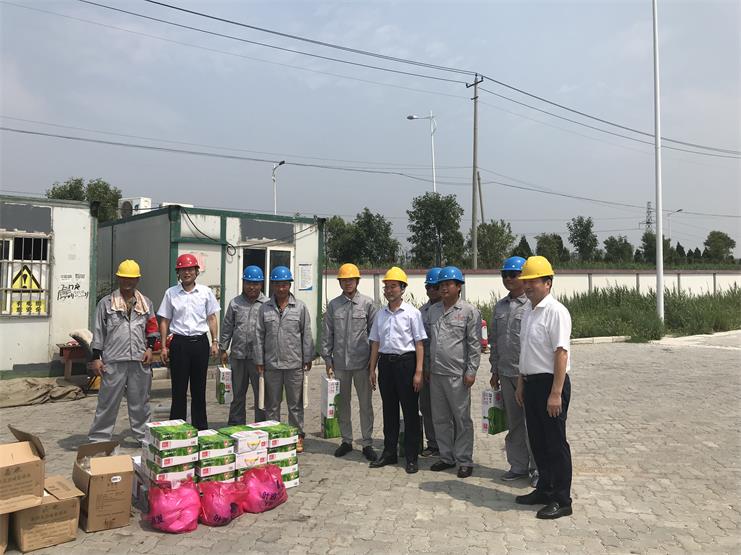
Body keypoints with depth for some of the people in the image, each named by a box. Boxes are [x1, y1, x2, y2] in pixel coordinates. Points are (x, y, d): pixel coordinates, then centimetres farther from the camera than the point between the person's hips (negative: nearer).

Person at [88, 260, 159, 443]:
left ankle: (143, 436, 23)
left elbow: (152, 328, 15)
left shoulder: (146, 303, 10)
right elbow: (99, 331, 2)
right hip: (114, 361, -2)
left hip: (140, 360, 3)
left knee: (140, 401, 12)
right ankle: (98, 438, 14)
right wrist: (95, 358, -2)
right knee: (108, 401, 3)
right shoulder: (106, 303, 2)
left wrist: (149, 347, 1)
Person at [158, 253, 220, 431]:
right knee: (179, 388, 4)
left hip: (200, 342, 1)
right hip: (179, 343, -1)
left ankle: (201, 426, 20)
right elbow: (164, 321, 6)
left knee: (199, 388, 9)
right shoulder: (171, 293, 2)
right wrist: (164, 346, 1)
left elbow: (212, 318, 8)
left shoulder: (206, 292, 3)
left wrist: (215, 342, 2)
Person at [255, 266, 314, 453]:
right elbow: (259, 336, 5)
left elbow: (306, 334, 3)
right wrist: (259, 360, 2)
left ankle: (297, 435, 19)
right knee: (272, 403, 10)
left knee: (295, 403, 8)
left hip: (294, 363, -1)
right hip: (271, 364, 1)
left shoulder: (300, 307, 1)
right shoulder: (265, 308, 4)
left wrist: (308, 358, 0)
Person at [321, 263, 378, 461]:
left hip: (361, 363, -2)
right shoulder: (333, 305, 5)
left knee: (365, 404, 4)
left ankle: (367, 443, 14)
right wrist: (328, 360, 3)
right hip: (340, 363, 2)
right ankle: (346, 441, 25)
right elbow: (327, 334, 7)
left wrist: (373, 360, -2)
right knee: (342, 404, 12)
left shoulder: (367, 303, -1)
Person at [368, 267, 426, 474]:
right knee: (389, 410, 12)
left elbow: (419, 344, -6)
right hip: (386, 362, 5)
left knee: (410, 411, 1)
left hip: (406, 362, -5)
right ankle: (389, 453, 24)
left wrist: (418, 372, -12)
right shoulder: (380, 314, 11)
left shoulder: (412, 313, -4)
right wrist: (372, 369, 11)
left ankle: (412, 457, 10)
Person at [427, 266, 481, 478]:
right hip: (436, 373, 6)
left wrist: (471, 371, -12)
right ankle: (446, 457, 25)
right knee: (440, 419, 13)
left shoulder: (469, 311, -5)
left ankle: (464, 461, 12)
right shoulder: (434, 310, 12)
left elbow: (475, 344, -7)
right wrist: (427, 367, 15)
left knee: (462, 419, 1)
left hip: (457, 375, -6)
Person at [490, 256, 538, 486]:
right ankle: (518, 465, 26)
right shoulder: (499, 307, 12)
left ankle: (538, 469, 15)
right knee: (513, 423, 14)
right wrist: (495, 370, 16)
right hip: (506, 373, 6)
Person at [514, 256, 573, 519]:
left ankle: (562, 500, 13)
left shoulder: (555, 311, -15)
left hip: (550, 383, -8)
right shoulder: (529, 313, 13)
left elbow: (561, 353, -20)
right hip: (531, 383, 9)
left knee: (555, 443, 1)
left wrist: (556, 393, -23)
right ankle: (545, 489, 32)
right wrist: (521, 384, 20)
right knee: (537, 441, 17)